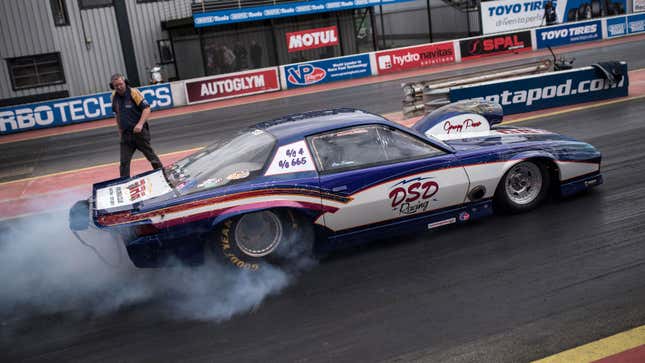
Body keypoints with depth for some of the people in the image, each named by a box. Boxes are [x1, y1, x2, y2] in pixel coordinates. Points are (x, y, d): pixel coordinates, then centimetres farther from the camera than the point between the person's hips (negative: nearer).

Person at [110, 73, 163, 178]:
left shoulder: (134, 92, -10)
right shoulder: (114, 97, 7)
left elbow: (147, 109, -15)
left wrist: (140, 124, -26)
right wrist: (120, 130, 17)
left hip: (139, 131, -5)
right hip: (125, 134, 5)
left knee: (151, 156, 7)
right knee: (124, 162, 0)